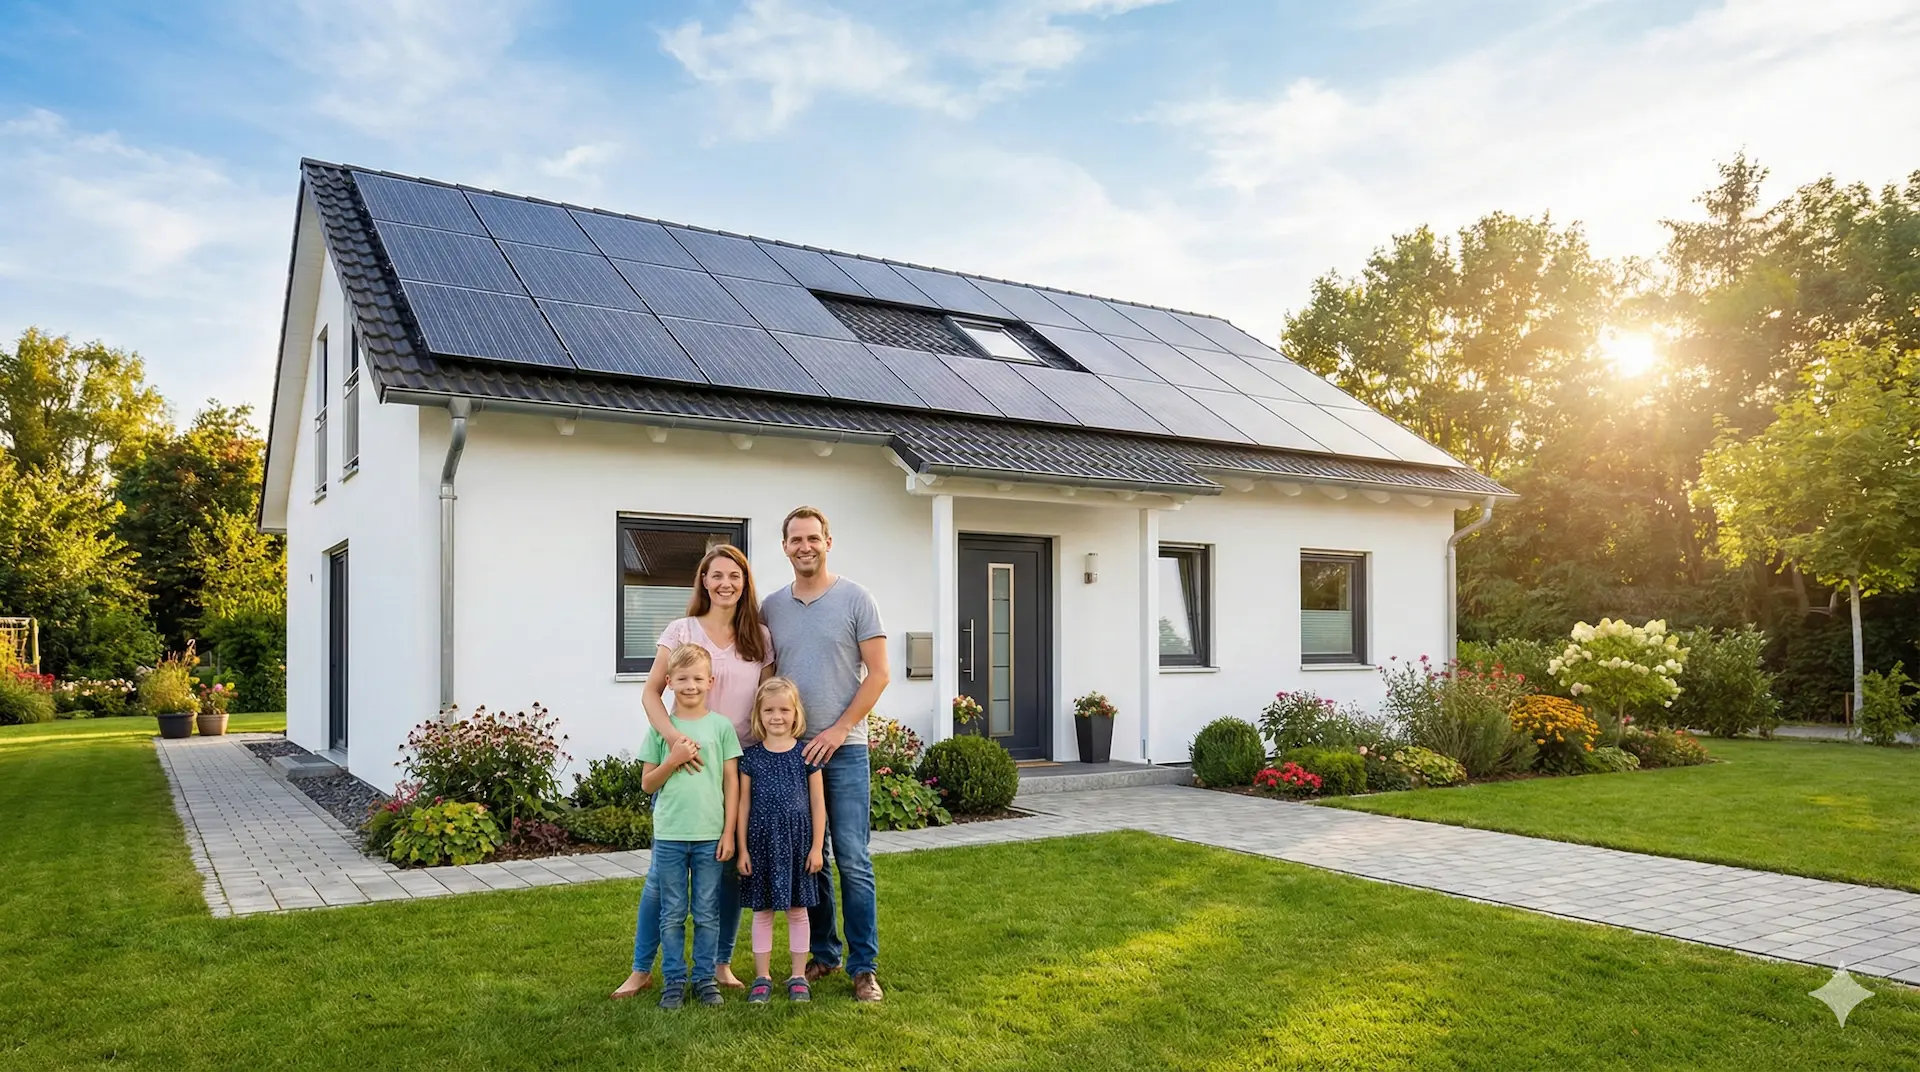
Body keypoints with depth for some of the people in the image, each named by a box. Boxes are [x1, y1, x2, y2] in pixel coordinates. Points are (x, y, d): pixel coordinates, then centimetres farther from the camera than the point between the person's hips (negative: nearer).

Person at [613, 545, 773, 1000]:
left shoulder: (760, 638, 6)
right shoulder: (683, 630, -2)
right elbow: (650, 693, -7)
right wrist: (673, 736, -23)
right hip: (686, 761, -2)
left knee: (731, 868, 9)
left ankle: (721, 963, 24)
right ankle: (641, 968, 15)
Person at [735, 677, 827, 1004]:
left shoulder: (806, 754, -2)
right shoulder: (751, 757, 0)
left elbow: (817, 803, 1)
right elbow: (744, 804, 3)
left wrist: (816, 846, -2)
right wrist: (742, 849, 1)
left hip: (797, 841, -1)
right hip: (761, 842, 1)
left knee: (797, 910, 9)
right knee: (762, 911, 9)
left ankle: (798, 976, 21)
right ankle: (762, 977, 20)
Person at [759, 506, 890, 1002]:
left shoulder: (854, 599, -2)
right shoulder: (771, 608, 9)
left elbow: (878, 673, -5)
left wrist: (838, 729, -11)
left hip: (843, 748, -4)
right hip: (789, 750, 4)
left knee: (853, 861, -4)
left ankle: (864, 966, 5)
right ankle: (823, 953, 25)